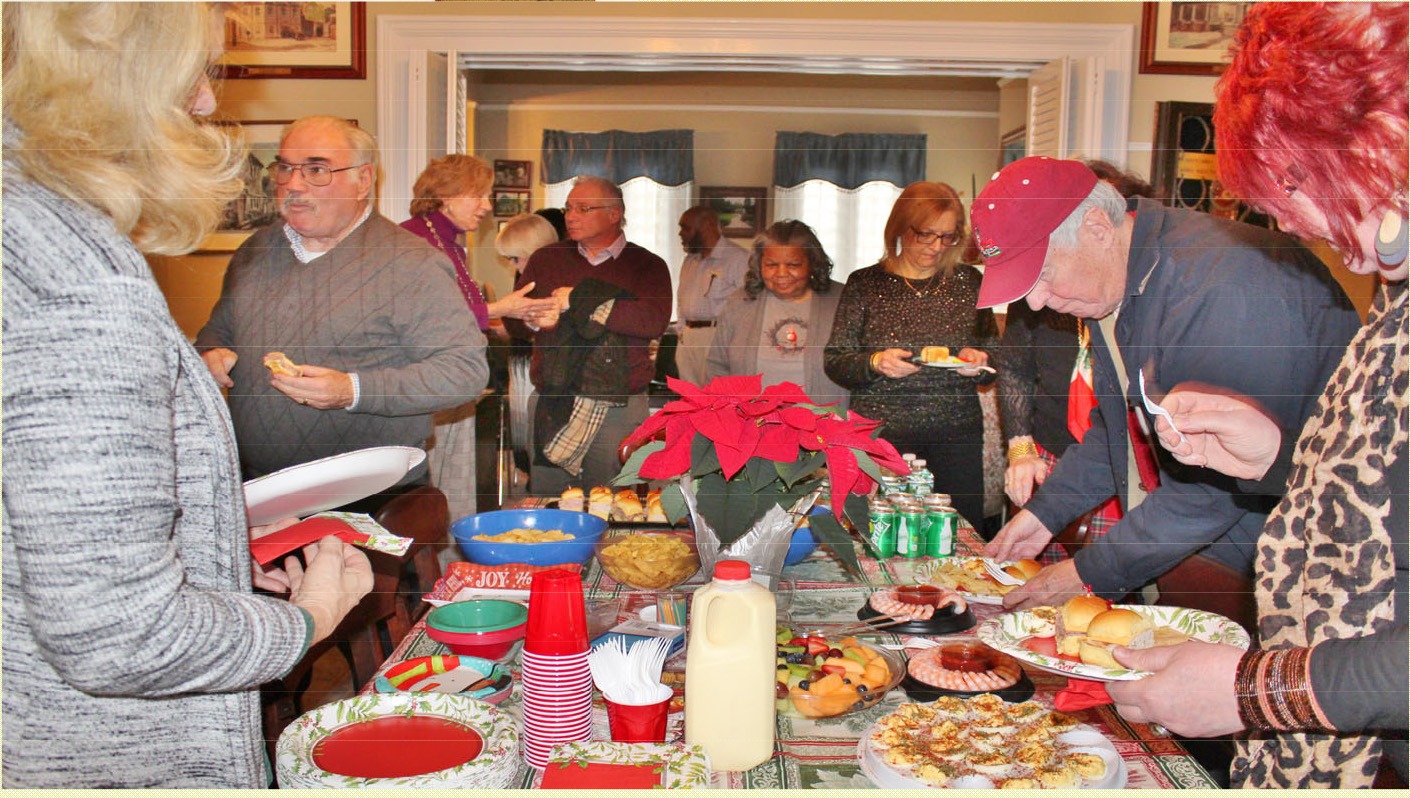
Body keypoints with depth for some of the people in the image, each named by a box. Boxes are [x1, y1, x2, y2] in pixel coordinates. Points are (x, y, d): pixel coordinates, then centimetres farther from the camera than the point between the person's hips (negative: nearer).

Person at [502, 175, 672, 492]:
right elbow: (513, 321, 15)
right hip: (553, 407, 3)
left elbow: (654, 321, -14)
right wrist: (533, 321, -11)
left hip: (620, 410, -2)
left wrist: (579, 302, -12)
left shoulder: (647, 266, 5)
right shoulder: (546, 259, 16)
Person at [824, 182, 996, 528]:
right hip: (880, 434, -2)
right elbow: (834, 362, 1)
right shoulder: (865, 284, 1)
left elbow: (995, 353, 16)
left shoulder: (969, 281, 8)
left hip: (957, 434, 2)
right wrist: (875, 363, -17)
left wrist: (980, 362, -6)